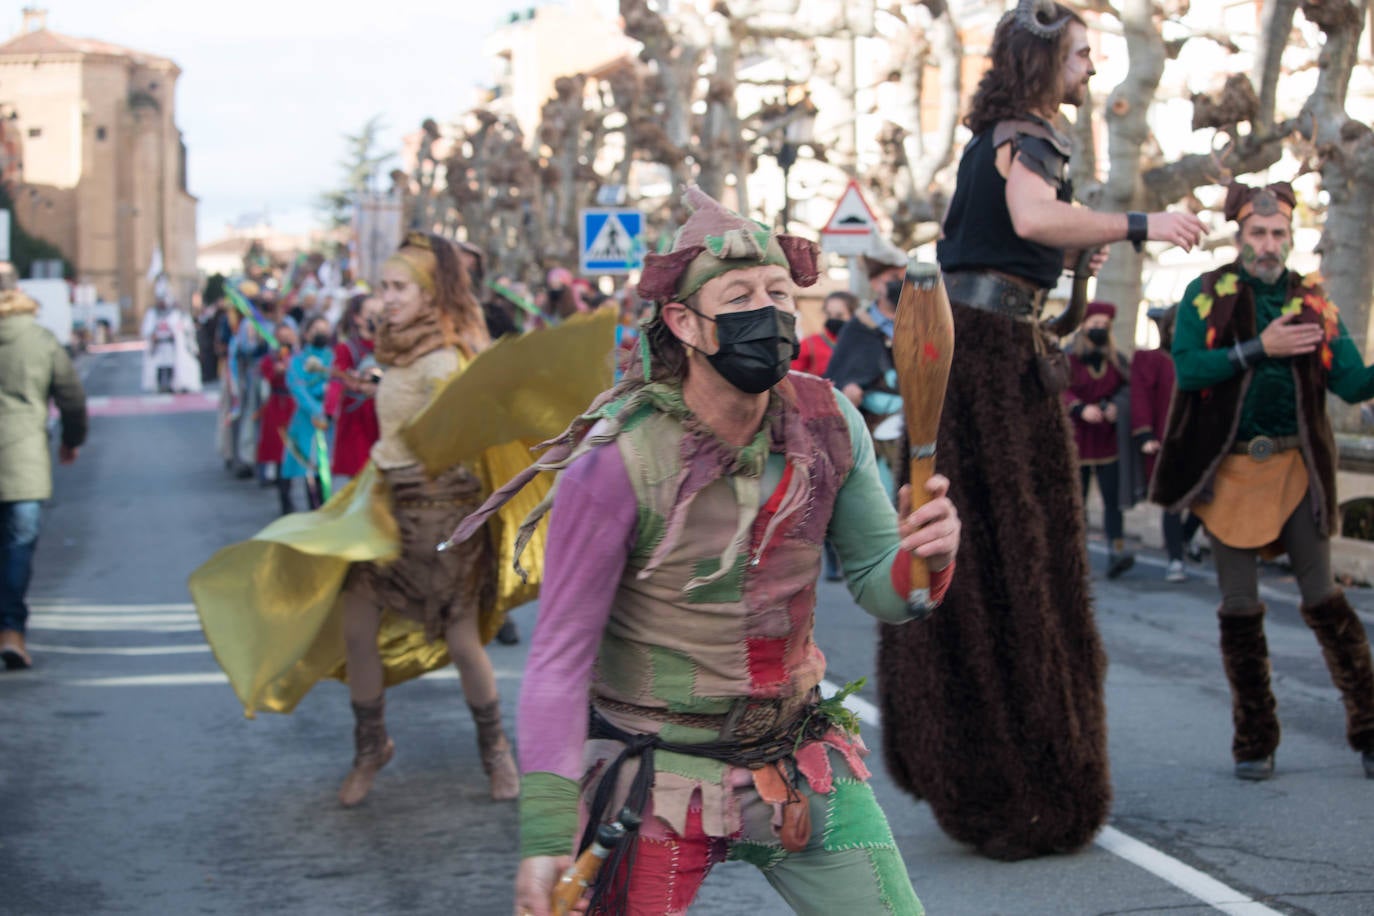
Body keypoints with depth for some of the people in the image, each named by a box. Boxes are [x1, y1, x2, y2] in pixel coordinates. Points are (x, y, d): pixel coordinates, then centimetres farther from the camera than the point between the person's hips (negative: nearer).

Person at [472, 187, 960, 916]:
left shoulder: (827, 423, -7)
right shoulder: (615, 464, -21)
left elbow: (878, 588, 1)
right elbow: (560, 656, -16)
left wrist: (925, 558, -24)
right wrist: (545, 834, -21)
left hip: (799, 764, 4)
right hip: (659, 772, -4)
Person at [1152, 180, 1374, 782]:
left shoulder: (1313, 301, 5)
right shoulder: (1206, 295, 1)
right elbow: (1187, 367, -14)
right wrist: (1260, 348, -21)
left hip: (1295, 466, 1)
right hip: (1229, 468, -1)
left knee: (1322, 598, 0)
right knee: (1239, 608, 4)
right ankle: (1254, 742, 14)